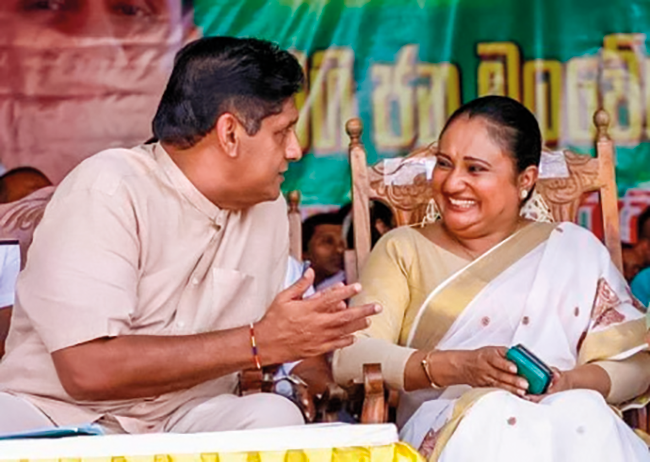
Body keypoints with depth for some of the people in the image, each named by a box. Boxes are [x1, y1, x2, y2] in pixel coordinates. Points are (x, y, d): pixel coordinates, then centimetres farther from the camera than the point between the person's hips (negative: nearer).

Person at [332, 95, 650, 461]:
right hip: (446, 426, -1)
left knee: (582, 415, -35)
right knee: (496, 416, -36)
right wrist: (458, 366, -15)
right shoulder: (404, 249, 15)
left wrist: (567, 383, -12)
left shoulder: (575, 249, 17)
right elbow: (348, 359, 0)